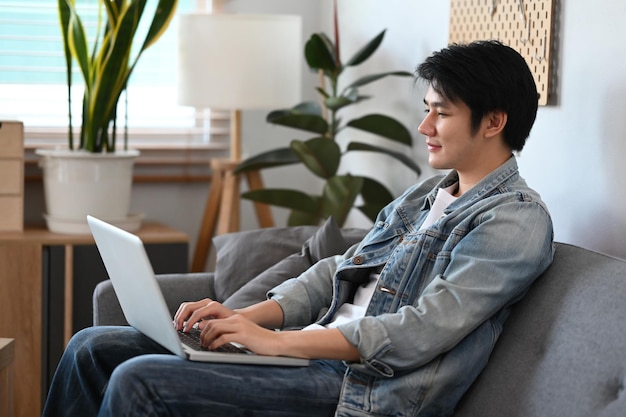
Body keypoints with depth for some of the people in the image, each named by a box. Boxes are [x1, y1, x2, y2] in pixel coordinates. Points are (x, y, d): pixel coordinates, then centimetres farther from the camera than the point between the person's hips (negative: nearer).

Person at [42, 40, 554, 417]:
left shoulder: (516, 220, -10)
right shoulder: (422, 197, 19)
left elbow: (417, 335, -20)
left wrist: (275, 340, -19)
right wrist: (246, 317, 0)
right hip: (314, 354, 9)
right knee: (94, 347, 3)